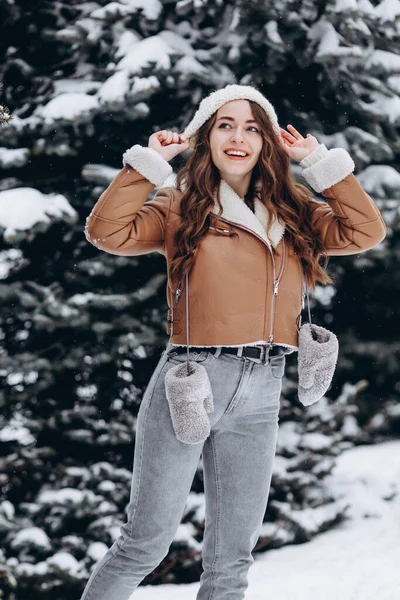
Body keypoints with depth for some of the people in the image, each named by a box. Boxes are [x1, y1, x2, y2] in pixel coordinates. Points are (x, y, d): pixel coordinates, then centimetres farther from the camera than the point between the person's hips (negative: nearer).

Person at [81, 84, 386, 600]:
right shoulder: (180, 208, 3)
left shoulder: (293, 214, 12)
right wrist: (151, 160, -6)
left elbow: (365, 230, 1)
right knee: (146, 543, 0)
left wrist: (318, 159, 4)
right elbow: (108, 231, -11)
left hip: (260, 396, 4)